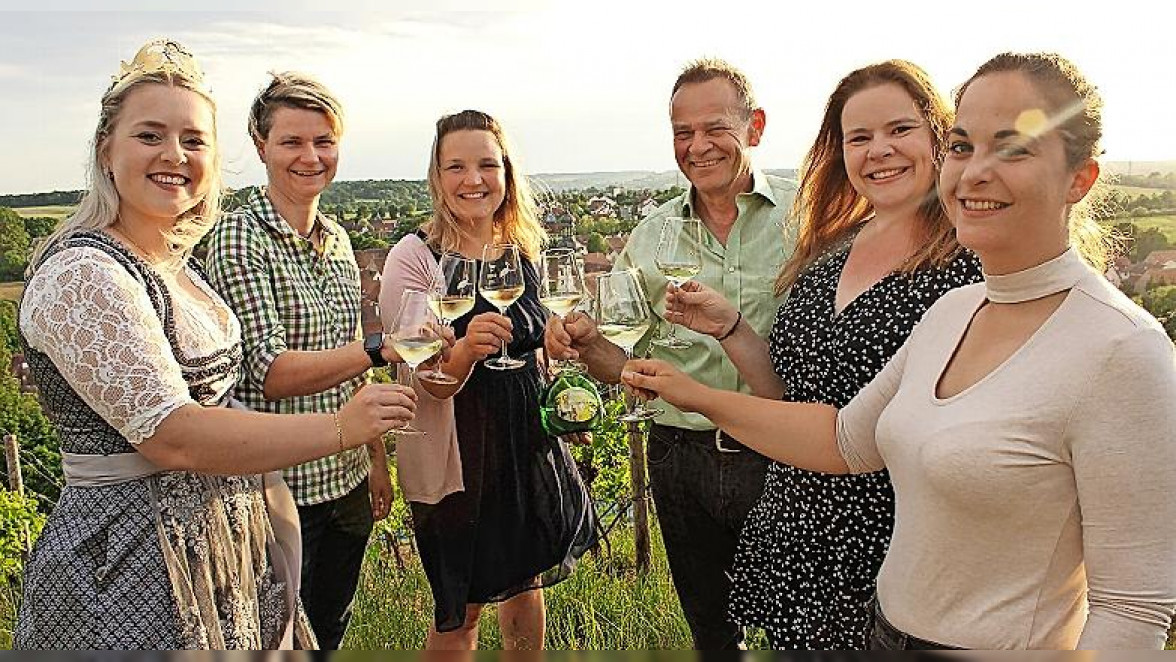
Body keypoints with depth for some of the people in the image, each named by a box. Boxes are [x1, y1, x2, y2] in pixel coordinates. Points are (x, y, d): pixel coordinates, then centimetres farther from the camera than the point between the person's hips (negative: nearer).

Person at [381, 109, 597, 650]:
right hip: (457, 449, -5)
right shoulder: (414, 257, -15)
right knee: (461, 610, 8)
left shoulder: (520, 250, 4)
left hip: (530, 438, 6)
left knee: (526, 581, 20)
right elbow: (431, 385, -18)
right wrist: (466, 349, -37)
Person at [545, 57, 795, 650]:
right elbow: (630, 367, 6)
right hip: (681, 460, 3)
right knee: (711, 630, 20)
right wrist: (586, 342, -13)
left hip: (781, 460, -3)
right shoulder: (650, 237, 5)